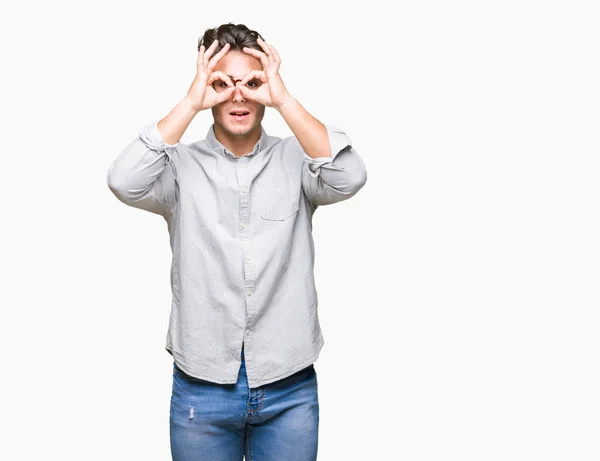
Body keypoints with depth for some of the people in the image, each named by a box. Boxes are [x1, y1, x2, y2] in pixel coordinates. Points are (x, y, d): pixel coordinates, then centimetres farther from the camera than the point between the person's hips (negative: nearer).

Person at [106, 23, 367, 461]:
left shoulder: (297, 160, -1)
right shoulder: (181, 165, -2)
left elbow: (349, 177, -19)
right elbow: (125, 182, -20)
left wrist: (284, 99, -19)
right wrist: (191, 102, -17)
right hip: (201, 388, 0)